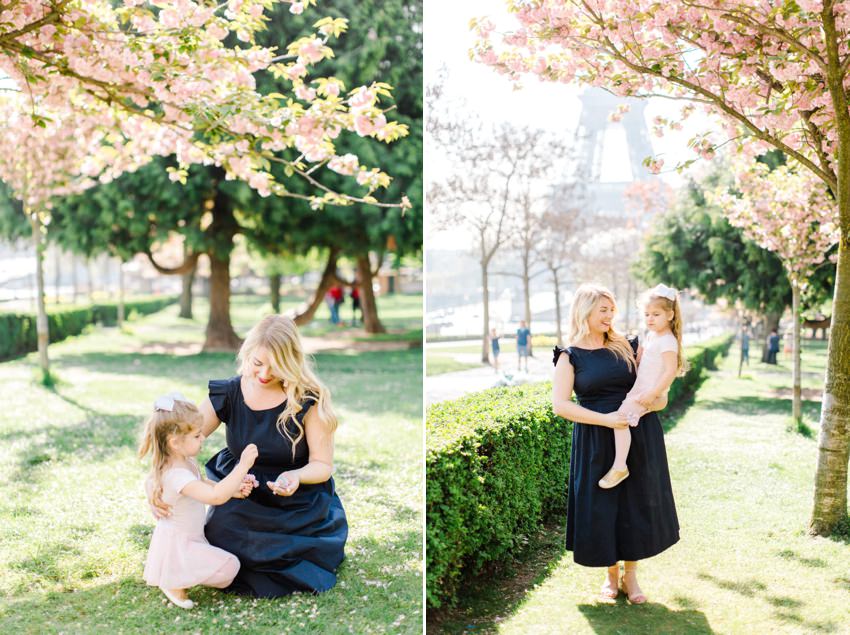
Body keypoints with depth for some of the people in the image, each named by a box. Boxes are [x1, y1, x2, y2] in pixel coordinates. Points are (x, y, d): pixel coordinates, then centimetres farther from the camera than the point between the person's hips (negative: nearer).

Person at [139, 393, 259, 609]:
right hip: (177, 547, -10)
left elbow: (203, 485, 17)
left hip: (190, 538, 10)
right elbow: (215, 496, -44)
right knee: (230, 566, -19)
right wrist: (243, 466, -43)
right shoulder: (177, 475, -33)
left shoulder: (185, 462, -1)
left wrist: (235, 488, 2)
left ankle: (177, 576, 14)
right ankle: (175, 582, -6)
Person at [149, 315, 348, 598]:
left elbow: (323, 465, -10)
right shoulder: (227, 395, -6)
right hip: (242, 499, 4)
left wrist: (296, 476, -33)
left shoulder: (310, 400, -14)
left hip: (297, 505, -3)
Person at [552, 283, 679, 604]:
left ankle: (630, 575, 22)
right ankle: (611, 574, 23)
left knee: (636, 504, 6)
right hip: (596, 443, -3)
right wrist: (605, 419, -19)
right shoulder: (570, 356, -3)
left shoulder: (626, 347, 7)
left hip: (638, 438, 3)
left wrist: (656, 400, -9)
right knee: (601, 508, 4)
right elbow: (560, 404, -12)